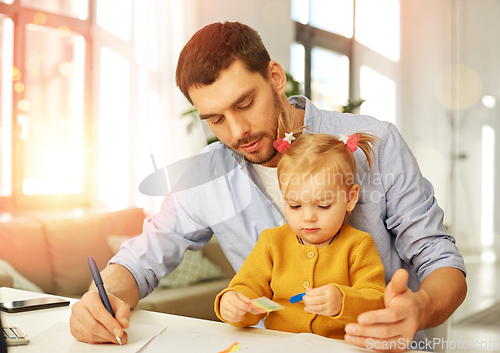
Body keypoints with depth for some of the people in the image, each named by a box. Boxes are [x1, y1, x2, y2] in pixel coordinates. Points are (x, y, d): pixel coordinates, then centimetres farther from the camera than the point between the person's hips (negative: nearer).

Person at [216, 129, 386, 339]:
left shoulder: (357, 246, 0)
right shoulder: (272, 242, 8)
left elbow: (377, 305, -7)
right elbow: (251, 289, 5)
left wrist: (342, 302, -26)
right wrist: (231, 304, -16)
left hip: (341, 347, -2)